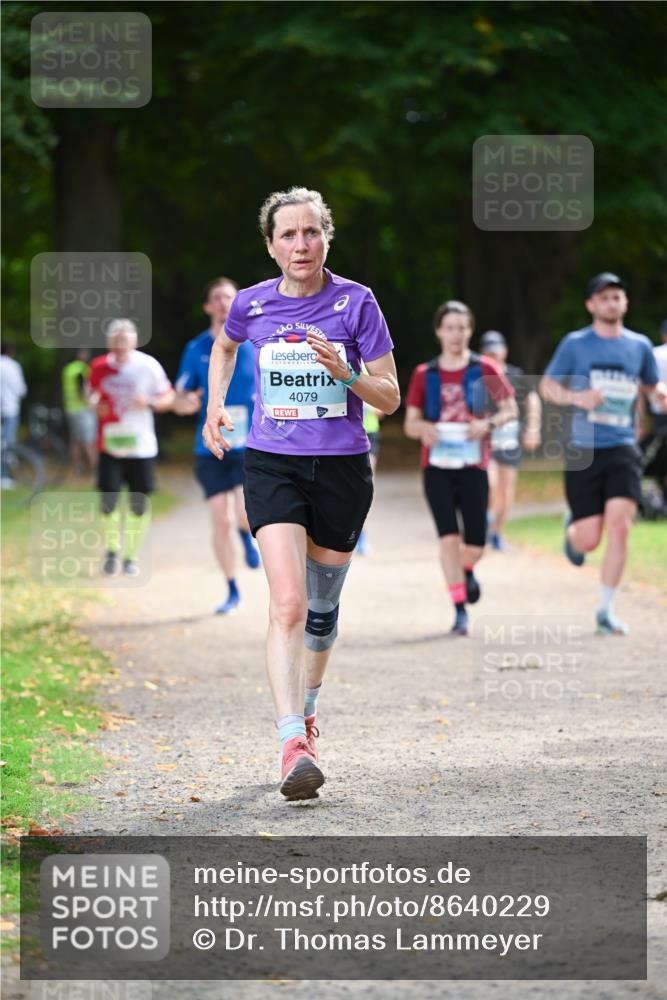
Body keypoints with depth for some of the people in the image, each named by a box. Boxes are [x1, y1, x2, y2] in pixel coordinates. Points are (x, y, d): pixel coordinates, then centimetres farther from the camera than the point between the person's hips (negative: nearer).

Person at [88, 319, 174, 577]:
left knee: (139, 505, 4)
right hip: (110, 446, 1)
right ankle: (111, 551, 16)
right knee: (108, 502, -7)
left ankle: (131, 556, 21)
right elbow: (92, 394, 16)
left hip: (141, 447, -1)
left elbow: (168, 397, 0)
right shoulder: (99, 367, 0)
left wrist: (150, 402, -20)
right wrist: (95, 405, -7)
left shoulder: (148, 366, -7)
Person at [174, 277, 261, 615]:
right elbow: (179, 400, 9)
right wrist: (187, 403, -14)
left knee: (246, 513, -19)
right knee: (220, 521, 0)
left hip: (250, 444, -2)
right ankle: (232, 592, 15)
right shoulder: (196, 350, 5)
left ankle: (248, 536, 19)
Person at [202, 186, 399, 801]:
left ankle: (305, 708, 41)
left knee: (322, 606, 15)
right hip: (273, 467, -1)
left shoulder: (356, 302, -5)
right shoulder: (252, 304, 1)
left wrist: (345, 374, -20)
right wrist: (215, 408, 14)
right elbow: (224, 346, 26)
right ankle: (293, 745, -26)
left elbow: (390, 398, -3)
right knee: (288, 604, -18)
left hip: (343, 468, 1)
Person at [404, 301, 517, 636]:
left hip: (473, 466, 0)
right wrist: (423, 428, -15)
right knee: (449, 537, -11)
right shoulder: (424, 375, 5)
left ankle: (467, 572, 38)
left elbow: (510, 409, 7)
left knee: (474, 543, 1)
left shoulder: (484, 370, 2)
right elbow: (410, 423, 9)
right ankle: (460, 611, -5)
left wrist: (489, 423, -13)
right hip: (437, 466, 0)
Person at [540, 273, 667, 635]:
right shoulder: (575, 344, 2)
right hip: (583, 450, -1)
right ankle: (572, 526, 36)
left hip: (622, 448, 1)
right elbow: (547, 386, 7)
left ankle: (605, 612, -5)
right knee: (588, 540, -4)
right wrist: (576, 397, -13)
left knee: (619, 525, -16)